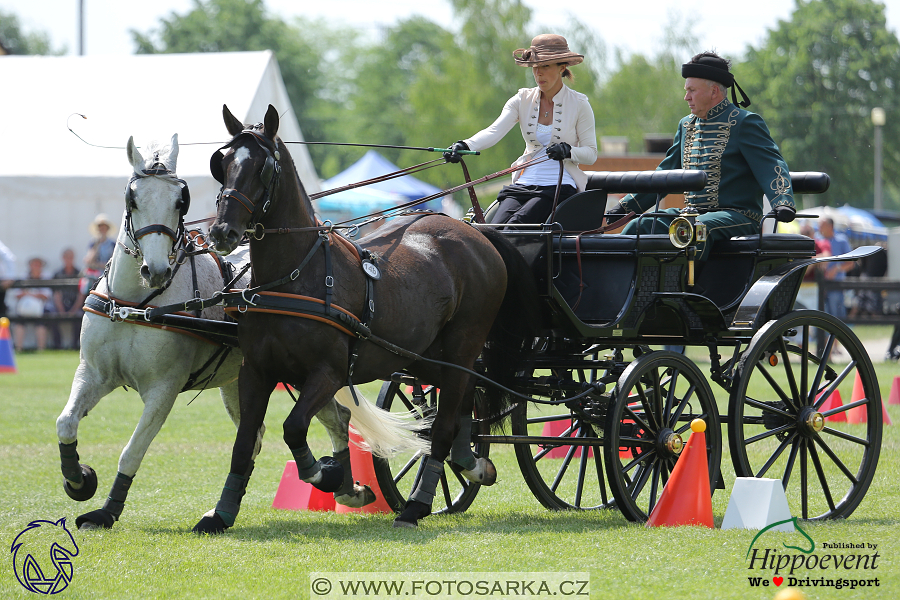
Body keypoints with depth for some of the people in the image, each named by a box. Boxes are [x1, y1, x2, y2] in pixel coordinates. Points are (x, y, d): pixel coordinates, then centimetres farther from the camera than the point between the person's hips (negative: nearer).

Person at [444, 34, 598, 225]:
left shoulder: (579, 105, 1)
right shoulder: (522, 100, 9)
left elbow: (591, 154, 3)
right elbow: (494, 132, -5)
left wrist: (568, 151, -20)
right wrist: (464, 146, -25)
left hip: (560, 186, -3)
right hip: (524, 183, 3)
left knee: (516, 223, -30)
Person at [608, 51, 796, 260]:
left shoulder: (744, 123, -4)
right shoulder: (687, 126, 19)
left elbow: (771, 165, -14)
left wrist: (783, 203, -33)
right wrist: (627, 206, 17)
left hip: (736, 216, -7)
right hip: (693, 214, 7)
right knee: (636, 228, -10)